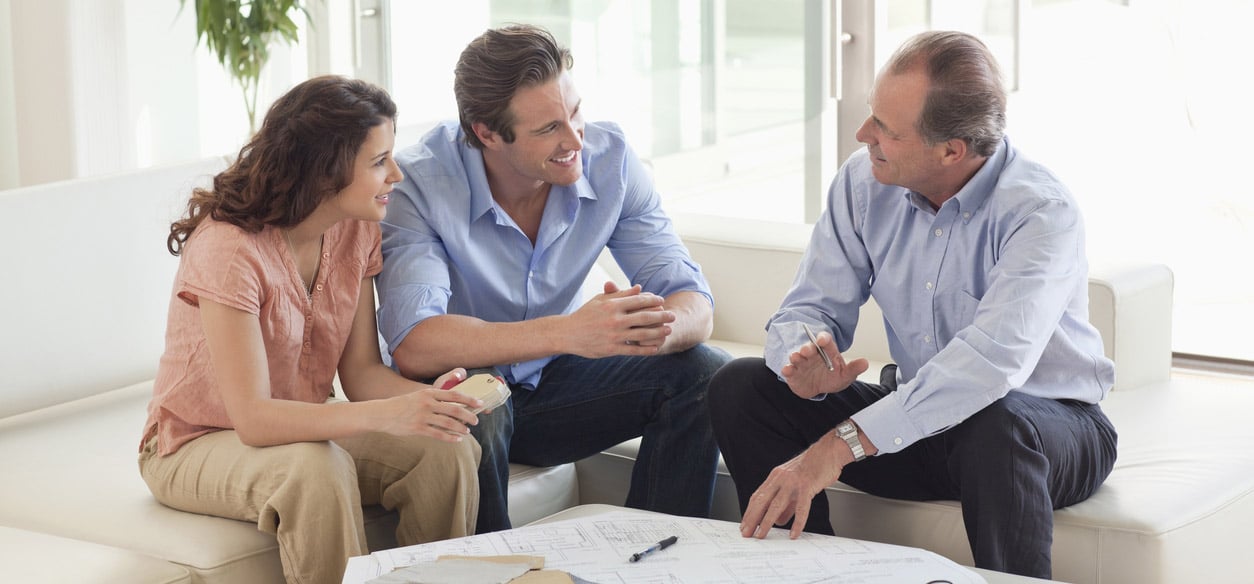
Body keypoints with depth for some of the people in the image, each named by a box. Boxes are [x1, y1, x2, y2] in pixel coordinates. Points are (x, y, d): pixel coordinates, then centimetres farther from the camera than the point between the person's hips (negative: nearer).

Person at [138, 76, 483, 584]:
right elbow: (253, 418, -32)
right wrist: (387, 414, -44)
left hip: (300, 426, 6)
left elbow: (361, 371, -6)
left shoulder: (356, 231, -4)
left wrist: (425, 397, -28)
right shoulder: (228, 247, -27)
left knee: (447, 451, -19)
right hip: (196, 447, -6)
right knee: (318, 471, -37)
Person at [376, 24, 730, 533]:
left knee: (705, 373, -16)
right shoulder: (418, 183, -24)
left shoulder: (608, 157, -11)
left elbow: (695, 304, -13)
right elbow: (412, 345, -37)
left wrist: (660, 327, -39)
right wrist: (567, 332, -46)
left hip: (555, 380, 4)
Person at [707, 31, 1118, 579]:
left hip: (1047, 420, -6)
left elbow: (992, 359, -40)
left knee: (994, 423, -41)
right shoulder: (864, 180, -6)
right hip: (919, 421, 6)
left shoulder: (1042, 212, -25)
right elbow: (808, 308, -2)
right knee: (740, 386, -8)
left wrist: (841, 445, -46)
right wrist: (805, 364, -29)